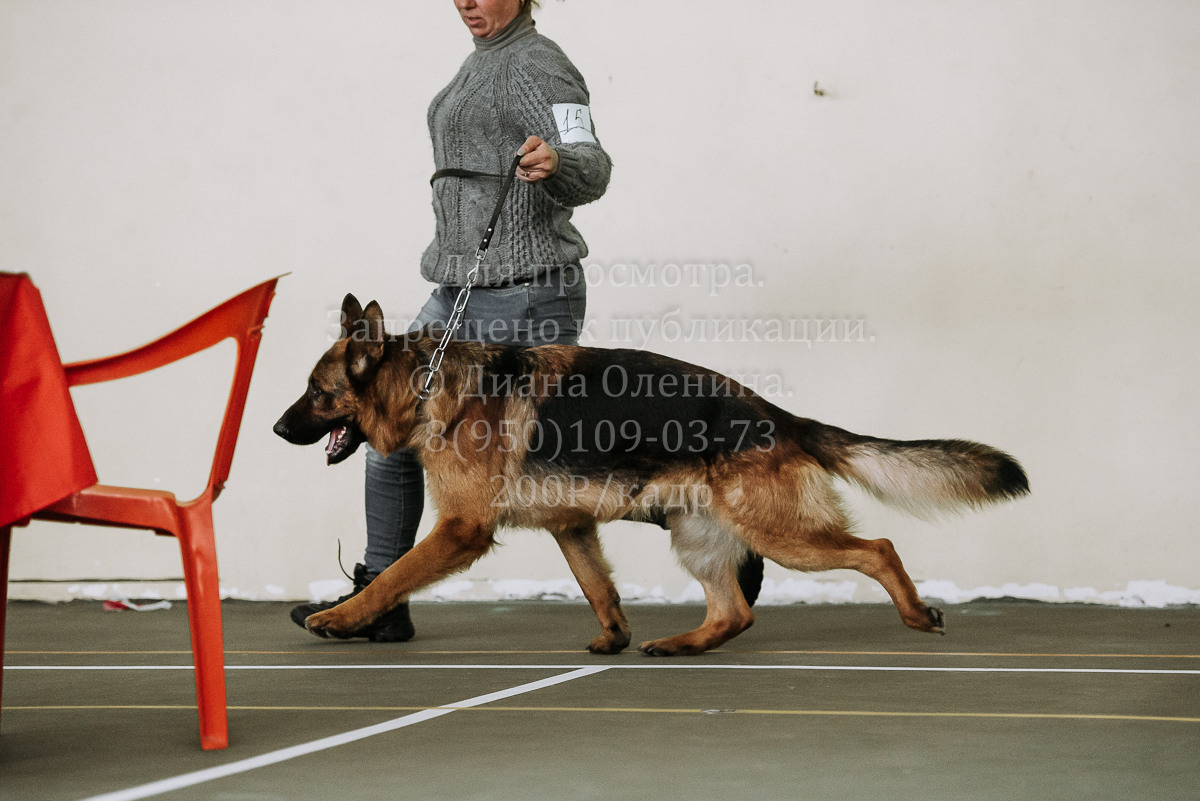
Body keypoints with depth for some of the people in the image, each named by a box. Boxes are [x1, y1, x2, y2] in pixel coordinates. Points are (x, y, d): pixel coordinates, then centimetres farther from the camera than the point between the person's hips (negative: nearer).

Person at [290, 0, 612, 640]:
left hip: (525, 300, -10)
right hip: (459, 293, 10)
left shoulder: (536, 66, -13)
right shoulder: (484, 61, 16)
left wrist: (554, 162, -47)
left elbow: (591, 170, -26)